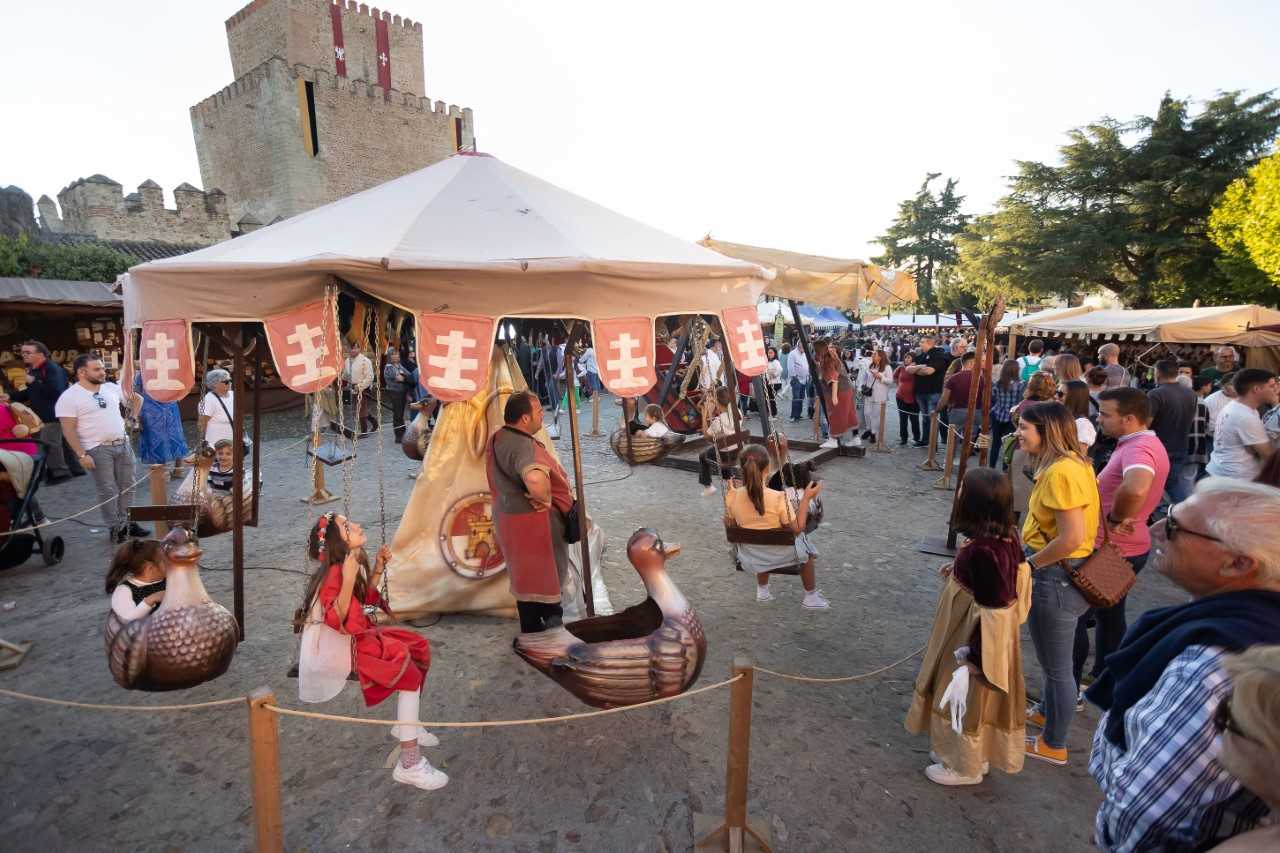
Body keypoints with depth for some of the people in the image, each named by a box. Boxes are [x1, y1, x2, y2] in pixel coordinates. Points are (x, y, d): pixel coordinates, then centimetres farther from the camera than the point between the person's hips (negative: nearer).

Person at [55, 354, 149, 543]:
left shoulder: (112, 387, 6)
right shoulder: (70, 397, -9)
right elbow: (68, 430, -12)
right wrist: (81, 455, -17)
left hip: (123, 444, 5)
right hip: (98, 450, -5)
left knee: (127, 486, 11)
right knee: (108, 490, 0)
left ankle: (127, 522, 22)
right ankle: (115, 528, 11)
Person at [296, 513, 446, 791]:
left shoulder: (354, 562, 3)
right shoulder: (334, 573, -24)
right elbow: (337, 620, -31)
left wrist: (378, 566, 8)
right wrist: (348, 580, -40)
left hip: (362, 633, 9)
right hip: (342, 644, -9)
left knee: (419, 648, 8)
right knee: (409, 671, -18)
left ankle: (406, 725, 23)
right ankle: (409, 763, -14)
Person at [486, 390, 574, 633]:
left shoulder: (501, 437, 4)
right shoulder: (521, 445, -29)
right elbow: (536, 478, -50)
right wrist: (545, 499, -29)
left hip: (512, 512, 10)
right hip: (532, 521, -10)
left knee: (527, 572, 24)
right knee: (537, 575, 7)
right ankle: (534, 633, 22)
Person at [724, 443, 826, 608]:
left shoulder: (733, 497, -19)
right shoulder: (778, 498, -29)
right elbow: (797, 529, -17)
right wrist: (806, 498, -14)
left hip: (750, 559, 3)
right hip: (780, 556, -3)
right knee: (806, 549, 29)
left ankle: (762, 590, 50)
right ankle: (811, 597, 42)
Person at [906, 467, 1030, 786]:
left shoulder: (982, 550, -33)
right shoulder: (1005, 536, -5)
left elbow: (992, 609, -27)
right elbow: (999, 577, 11)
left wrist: (974, 655, -20)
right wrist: (961, 569, 10)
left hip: (973, 638, -9)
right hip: (990, 637, 9)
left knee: (964, 700, 13)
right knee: (967, 701, 26)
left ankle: (965, 766, 34)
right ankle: (976, 754, 45)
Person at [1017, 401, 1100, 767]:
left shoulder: (1061, 472, -26)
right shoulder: (1072, 462, 5)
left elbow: (1072, 539, -28)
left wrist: (1031, 563, -14)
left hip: (1055, 576, -10)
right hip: (1062, 572, 10)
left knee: (1057, 665, 9)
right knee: (1054, 658, 28)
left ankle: (1053, 745, 27)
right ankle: (1046, 711, 49)